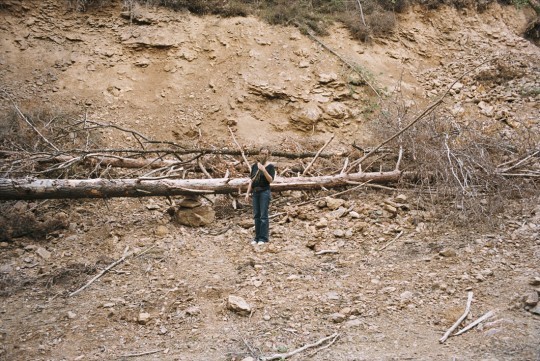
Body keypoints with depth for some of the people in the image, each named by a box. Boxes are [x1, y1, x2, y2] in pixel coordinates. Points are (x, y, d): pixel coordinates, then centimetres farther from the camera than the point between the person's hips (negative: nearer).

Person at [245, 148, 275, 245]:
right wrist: (248, 193, 8)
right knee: (256, 215, 7)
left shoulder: (270, 166, -2)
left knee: (263, 215, -6)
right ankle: (257, 237, 14)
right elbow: (251, 180, 13)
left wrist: (263, 170, -23)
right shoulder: (254, 166, 11)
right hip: (255, 192, 5)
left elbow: (270, 180, -14)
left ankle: (263, 238, -1)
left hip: (264, 192, -5)